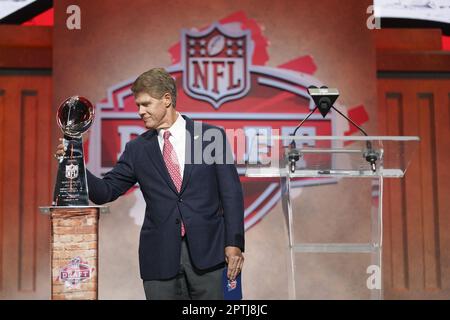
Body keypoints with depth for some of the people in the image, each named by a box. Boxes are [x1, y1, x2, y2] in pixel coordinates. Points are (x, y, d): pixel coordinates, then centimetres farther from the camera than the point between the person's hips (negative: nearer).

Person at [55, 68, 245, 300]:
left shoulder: (212, 136, 2)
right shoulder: (137, 149, 9)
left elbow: (231, 193, 0)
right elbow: (105, 192, 6)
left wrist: (234, 243, -7)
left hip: (207, 252, -2)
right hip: (160, 258, 2)